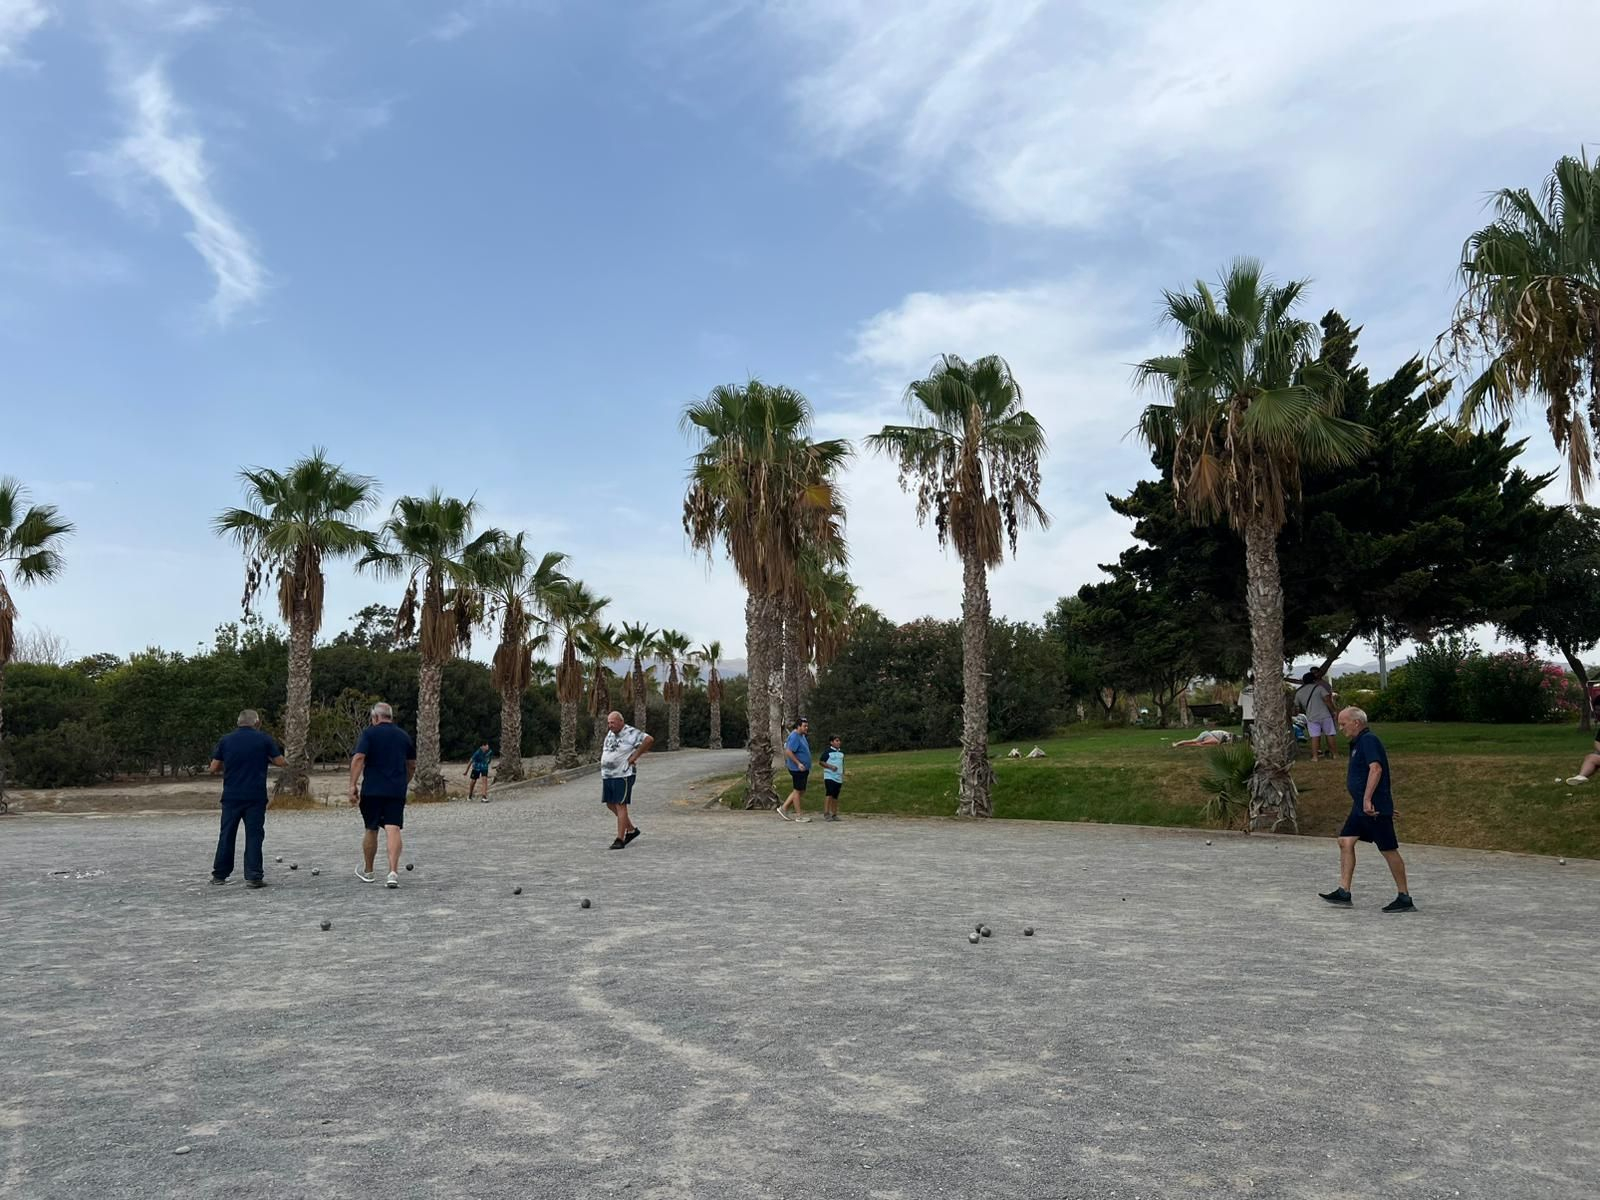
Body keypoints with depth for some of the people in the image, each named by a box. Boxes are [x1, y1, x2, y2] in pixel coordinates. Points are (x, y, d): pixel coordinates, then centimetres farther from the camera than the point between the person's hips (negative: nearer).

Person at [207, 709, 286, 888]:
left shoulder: (226, 740, 5)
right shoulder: (264, 739, -1)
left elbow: (214, 768, 5)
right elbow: (281, 762, -2)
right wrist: (267, 760, 18)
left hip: (231, 796, 3)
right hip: (256, 797, -3)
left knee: (227, 835, 13)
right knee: (254, 836, 0)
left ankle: (219, 875, 21)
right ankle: (253, 877, -5)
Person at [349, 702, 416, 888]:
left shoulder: (369, 733, 0)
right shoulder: (404, 736, 13)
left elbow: (358, 758, -13)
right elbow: (412, 766, 18)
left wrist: (353, 785, -12)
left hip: (372, 790, -2)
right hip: (397, 792, 2)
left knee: (371, 830, 12)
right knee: (393, 830, -5)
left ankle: (367, 871, 28)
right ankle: (393, 872, -18)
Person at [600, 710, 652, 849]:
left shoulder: (630, 733, -13)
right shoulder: (610, 733, 13)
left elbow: (649, 740, -25)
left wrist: (635, 756, -20)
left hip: (623, 775, -9)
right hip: (607, 775, 9)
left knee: (620, 805, -8)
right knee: (610, 804, 12)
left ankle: (620, 840, -4)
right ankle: (632, 829, 26)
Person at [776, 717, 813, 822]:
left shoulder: (802, 736, 13)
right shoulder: (794, 737, -18)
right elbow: (788, 752, -24)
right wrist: (798, 763, -27)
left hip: (803, 769, 10)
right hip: (798, 769, -10)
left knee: (801, 791, 15)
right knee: (798, 791, -1)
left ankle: (783, 808, 19)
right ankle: (799, 815, 7)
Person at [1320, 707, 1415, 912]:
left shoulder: (1368, 740, -14)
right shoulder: (1358, 743, 17)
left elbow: (1376, 769, -26)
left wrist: (1367, 799, -31)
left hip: (1374, 807, -10)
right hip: (1360, 806, 10)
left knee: (1389, 850, -1)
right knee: (1345, 842, 4)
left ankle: (1405, 899, 10)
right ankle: (1343, 893, 4)